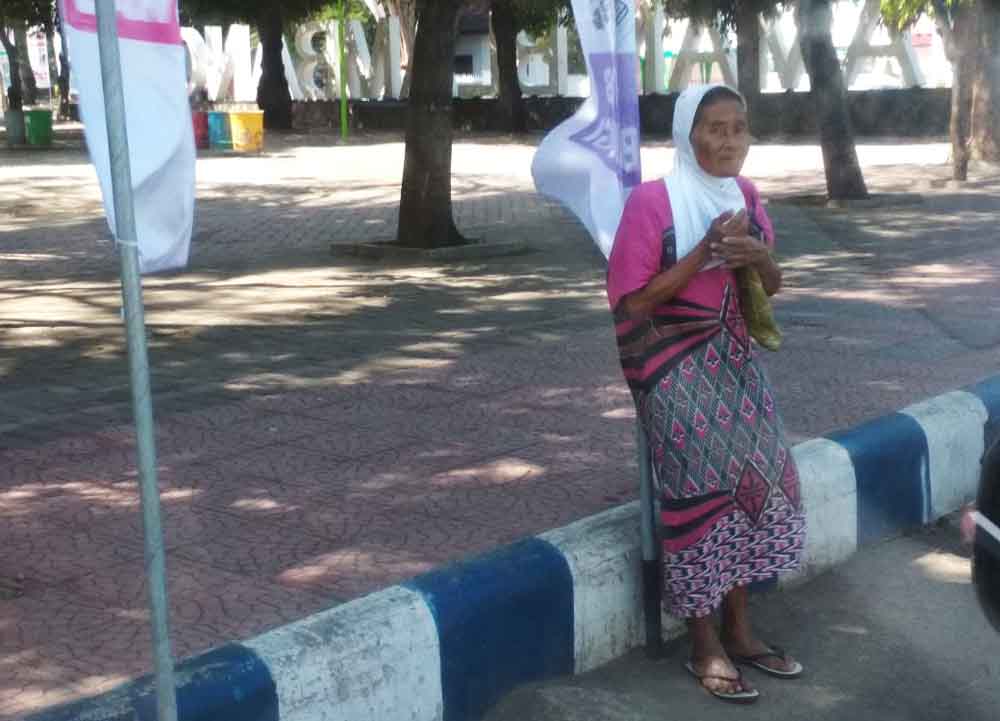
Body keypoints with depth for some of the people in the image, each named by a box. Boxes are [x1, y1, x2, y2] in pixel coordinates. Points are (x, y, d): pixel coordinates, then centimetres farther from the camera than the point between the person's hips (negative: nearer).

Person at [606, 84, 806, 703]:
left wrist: (760, 255, -11)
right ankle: (705, 648, 9)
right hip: (678, 371, -6)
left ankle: (739, 630, 22)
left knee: (754, 481, 7)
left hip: (737, 361, 7)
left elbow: (772, 286, 13)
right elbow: (630, 302, -16)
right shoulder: (652, 201, -14)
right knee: (699, 494, -5)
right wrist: (704, 254, -22)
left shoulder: (745, 195, 5)